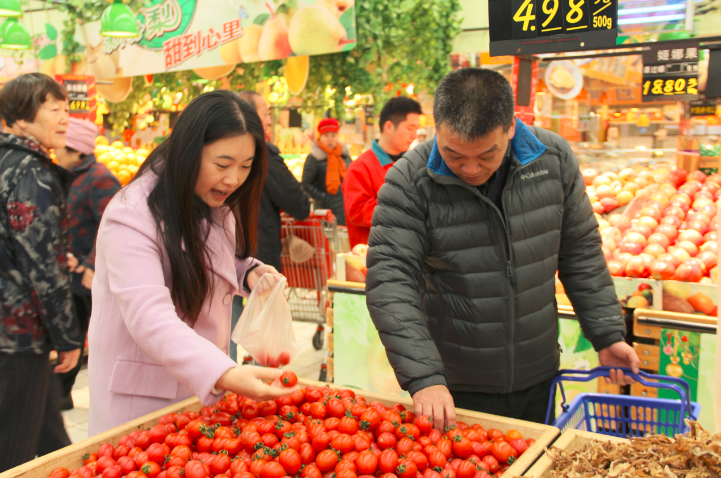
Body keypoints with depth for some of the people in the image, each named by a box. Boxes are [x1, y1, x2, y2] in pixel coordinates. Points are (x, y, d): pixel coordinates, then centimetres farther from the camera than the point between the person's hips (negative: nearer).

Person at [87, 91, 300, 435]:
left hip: (204, 384, 7)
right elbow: (148, 316, -35)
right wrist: (224, 374, -49)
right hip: (141, 396, -7)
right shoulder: (133, 216, -24)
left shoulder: (217, 206, 2)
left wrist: (249, 271, -5)